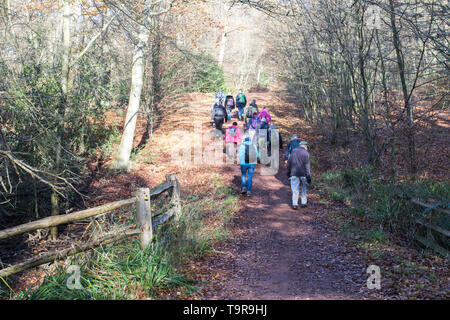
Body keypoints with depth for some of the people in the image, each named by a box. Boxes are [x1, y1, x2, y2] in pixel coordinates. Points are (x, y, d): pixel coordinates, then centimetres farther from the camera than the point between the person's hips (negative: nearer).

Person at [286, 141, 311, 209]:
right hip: (303, 174, -2)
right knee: (304, 188, 16)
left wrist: (288, 172, 20)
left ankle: (295, 204, -7)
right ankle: (303, 203, 16)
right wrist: (308, 176, -13)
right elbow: (307, 165, -12)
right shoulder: (305, 153, -5)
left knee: (295, 189, 1)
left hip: (294, 173, 2)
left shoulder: (293, 152, 9)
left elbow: (289, 163, 11)